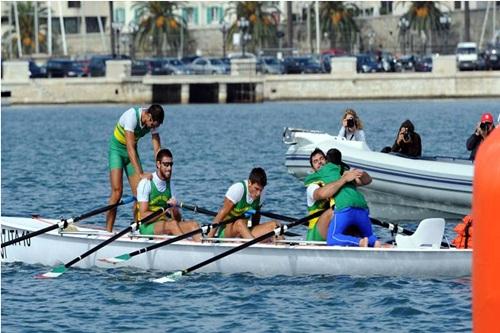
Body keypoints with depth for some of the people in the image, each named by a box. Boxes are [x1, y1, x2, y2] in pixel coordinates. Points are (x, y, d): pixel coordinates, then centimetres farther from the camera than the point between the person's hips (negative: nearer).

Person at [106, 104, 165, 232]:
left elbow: (157, 148, -10)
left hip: (132, 152, 6)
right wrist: (140, 174, -40)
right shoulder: (132, 116, -31)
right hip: (117, 150, -6)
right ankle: (108, 231, -18)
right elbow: (130, 148, -35)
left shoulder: (154, 122, -11)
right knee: (117, 191, -18)